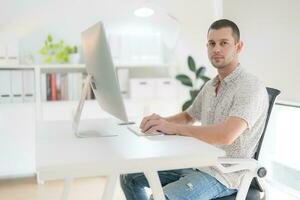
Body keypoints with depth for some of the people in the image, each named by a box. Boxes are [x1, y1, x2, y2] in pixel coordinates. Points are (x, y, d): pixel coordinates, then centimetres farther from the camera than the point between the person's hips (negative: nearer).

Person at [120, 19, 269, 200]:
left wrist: (173, 127, -26)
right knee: (130, 176, 5)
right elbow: (188, 117, 24)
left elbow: (225, 135, -32)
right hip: (196, 163, 8)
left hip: (224, 174, -8)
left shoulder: (251, 87, -17)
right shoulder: (211, 86, 11)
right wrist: (161, 122, 2)